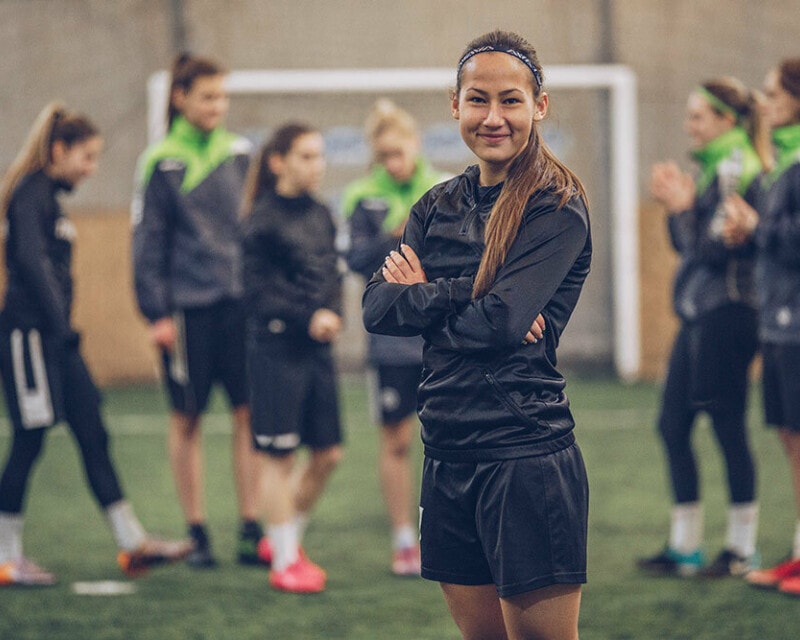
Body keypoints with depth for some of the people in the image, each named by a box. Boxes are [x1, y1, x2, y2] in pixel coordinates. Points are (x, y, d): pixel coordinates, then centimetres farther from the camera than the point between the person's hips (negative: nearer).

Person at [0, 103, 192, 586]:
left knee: (94, 436, 7)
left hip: (54, 335, 10)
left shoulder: (50, 196, 17)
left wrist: (63, 329, 16)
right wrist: (60, 326, -24)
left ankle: (133, 544, 8)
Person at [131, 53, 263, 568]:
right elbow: (148, 242, -1)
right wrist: (156, 312, -7)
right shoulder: (162, 163, -2)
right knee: (187, 418, 4)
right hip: (187, 307, -3)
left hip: (240, 301, 3)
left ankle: (252, 527, 5)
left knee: (251, 412, -2)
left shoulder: (240, 154, 8)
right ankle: (197, 532, 13)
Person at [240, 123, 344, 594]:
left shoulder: (321, 216, 11)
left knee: (328, 453, 8)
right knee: (280, 456, -1)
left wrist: (334, 315, -5)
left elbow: (333, 276, 14)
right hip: (276, 348, -7)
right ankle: (285, 560, 7)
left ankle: (286, 538, 27)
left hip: (318, 347, 7)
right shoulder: (263, 221, -9)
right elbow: (260, 293, -10)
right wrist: (308, 318, -17)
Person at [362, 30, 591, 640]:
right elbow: (377, 307, 2)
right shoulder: (438, 207, 14)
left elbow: (500, 324, -16)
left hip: (526, 458, -6)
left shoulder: (558, 209, -6)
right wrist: (461, 296, -12)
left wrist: (421, 294, 0)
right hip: (449, 460, 7)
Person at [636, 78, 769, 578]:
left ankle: (742, 548, 4)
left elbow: (716, 246, -19)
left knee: (728, 427, -4)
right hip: (698, 312, 10)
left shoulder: (736, 169, -12)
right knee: (673, 424, 10)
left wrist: (684, 205, -10)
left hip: (726, 313, -10)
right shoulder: (711, 168, 18)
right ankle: (685, 546, 16)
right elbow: (689, 246, 19)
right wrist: (675, 206, 5)